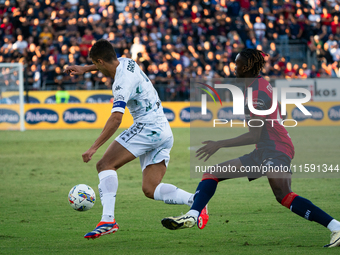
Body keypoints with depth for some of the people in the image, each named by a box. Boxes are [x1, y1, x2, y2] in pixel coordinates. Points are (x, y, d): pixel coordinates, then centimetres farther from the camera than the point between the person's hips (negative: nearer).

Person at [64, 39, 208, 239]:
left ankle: (108, 219, -25)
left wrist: (94, 147, -26)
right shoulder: (127, 63, 14)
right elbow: (111, 64, 42)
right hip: (165, 133, 9)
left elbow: (116, 119, -25)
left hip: (148, 127, -9)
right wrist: (84, 69, 45)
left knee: (105, 165, -11)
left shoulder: (123, 82, -14)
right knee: (150, 189, 3)